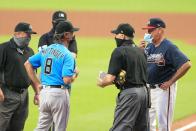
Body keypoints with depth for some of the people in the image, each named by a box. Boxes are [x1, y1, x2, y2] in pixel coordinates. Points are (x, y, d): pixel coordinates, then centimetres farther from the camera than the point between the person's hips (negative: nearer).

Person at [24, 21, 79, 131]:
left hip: (44, 92, 7)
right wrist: (74, 75, 4)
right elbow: (67, 80, -20)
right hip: (59, 93, -7)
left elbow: (28, 64, 14)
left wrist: (38, 86, 15)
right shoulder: (67, 55, -12)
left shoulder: (46, 50, 10)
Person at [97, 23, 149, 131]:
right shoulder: (141, 51, 15)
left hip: (129, 93, -8)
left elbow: (110, 78, -14)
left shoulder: (119, 51, -10)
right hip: (144, 91, 8)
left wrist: (101, 83, 6)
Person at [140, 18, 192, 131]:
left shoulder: (169, 47, -17)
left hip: (164, 89, -8)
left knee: (163, 122, -5)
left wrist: (170, 82, -19)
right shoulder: (149, 46, 8)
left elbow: (186, 64, -25)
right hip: (149, 88, 8)